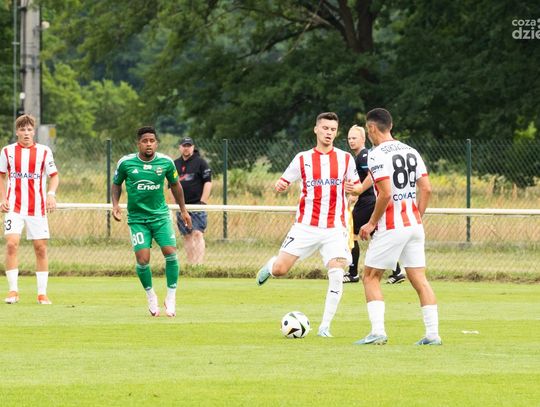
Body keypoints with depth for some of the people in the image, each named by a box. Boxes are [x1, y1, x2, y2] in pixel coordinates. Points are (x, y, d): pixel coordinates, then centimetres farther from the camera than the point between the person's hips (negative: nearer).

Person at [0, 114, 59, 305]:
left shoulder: (43, 151, 2)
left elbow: (54, 175, 5)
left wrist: (51, 194, -13)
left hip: (37, 208, 0)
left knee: (41, 248, 1)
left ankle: (42, 293, 10)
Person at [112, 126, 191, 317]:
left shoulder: (166, 162, -4)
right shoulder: (125, 163, -7)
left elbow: (175, 184, 13)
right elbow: (117, 184, 10)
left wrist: (183, 210, 17)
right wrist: (115, 204, -5)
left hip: (160, 215, 1)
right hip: (137, 218, -1)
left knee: (170, 252, -15)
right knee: (143, 259, -12)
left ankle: (171, 298, 0)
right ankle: (150, 296, 14)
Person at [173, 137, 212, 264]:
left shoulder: (200, 162, -1)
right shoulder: (175, 164, 13)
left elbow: (208, 182, -5)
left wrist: (203, 202, -12)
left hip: (197, 205, -5)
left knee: (197, 233, -15)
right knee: (186, 235, 5)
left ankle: (198, 264, -22)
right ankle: (190, 264, 9)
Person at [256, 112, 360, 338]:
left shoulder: (345, 159, 6)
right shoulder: (303, 159, 5)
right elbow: (283, 183, 10)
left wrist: (354, 188, -10)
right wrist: (279, 186, -15)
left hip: (335, 228, 0)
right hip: (306, 225, 0)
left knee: (336, 275, -16)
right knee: (280, 269, -8)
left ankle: (325, 326, -4)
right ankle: (270, 266, 32)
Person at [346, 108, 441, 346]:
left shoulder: (377, 155, -11)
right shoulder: (411, 152, 11)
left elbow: (386, 194, -18)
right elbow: (426, 189, 9)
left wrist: (371, 223, -8)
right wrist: (418, 217, 17)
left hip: (390, 228, -6)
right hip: (414, 224, 6)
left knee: (370, 277, 5)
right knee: (419, 280, 7)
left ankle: (377, 331, -7)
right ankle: (432, 333, 1)